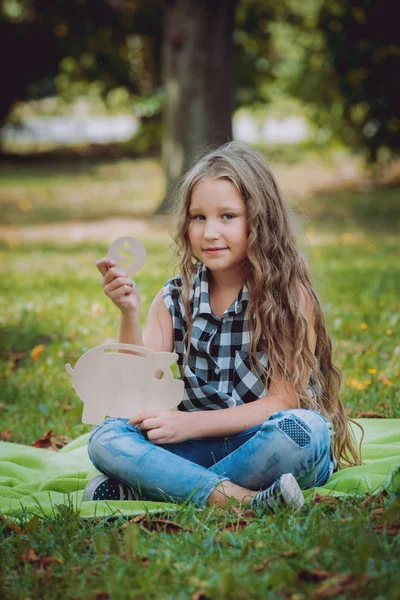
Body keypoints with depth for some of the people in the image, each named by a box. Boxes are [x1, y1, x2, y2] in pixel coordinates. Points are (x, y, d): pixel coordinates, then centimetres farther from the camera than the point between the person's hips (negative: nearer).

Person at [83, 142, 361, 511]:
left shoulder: (291, 295, -6)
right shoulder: (174, 300, 5)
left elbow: (282, 403, -11)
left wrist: (192, 423, -19)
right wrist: (130, 314, -17)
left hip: (270, 451, -3)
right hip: (202, 449, 3)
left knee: (305, 429, -36)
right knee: (105, 439, -19)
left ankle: (137, 489, -28)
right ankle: (239, 497, -35)